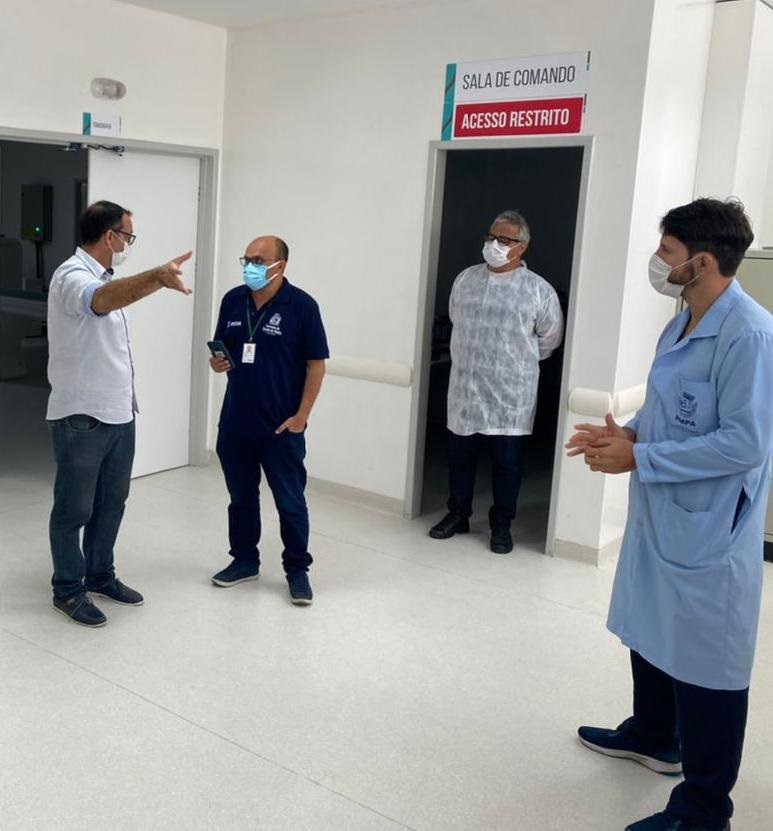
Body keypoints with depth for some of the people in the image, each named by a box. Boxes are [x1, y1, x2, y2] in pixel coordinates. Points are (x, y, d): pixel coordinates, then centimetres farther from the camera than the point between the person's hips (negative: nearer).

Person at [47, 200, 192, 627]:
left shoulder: (104, 277, 14)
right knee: (74, 508, 4)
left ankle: (100, 575, 32)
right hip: (81, 417, -9)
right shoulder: (72, 275, -17)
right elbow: (102, 300, -41)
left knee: (111, 502, 18)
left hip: (119, 412, 9)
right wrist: (158, 277, -58)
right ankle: (68, 590, 17)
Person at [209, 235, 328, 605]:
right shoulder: (233, 300, 4)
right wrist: (217, 361, -9)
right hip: (234, 423, 5)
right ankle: (244, 560, 32)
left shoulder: (301, 306, -10)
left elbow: (316, 364, -9)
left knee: (290, 502, 4)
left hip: (280, 427, -5)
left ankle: (297, 570, 18)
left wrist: (301, 416, -13)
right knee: (241, 497, 16)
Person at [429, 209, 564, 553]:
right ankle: (458, 514, 29)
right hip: (465, 388, 4)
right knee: (460, 455, 12)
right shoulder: (465, 279, 5)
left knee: (506, 462, 6)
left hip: (510, 394, -3)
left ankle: (501, 525, 20)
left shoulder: (539, 290, -7)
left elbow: (550, 339, 4)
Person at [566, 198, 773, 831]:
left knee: (704, 663, 4)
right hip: (659, 516, 10)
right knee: (650, 635, 25)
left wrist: (639, 458, -22)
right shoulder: (681, 327, 7)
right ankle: (654, 737, 49)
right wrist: (628, 433, 0)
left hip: (708, 531, -10)